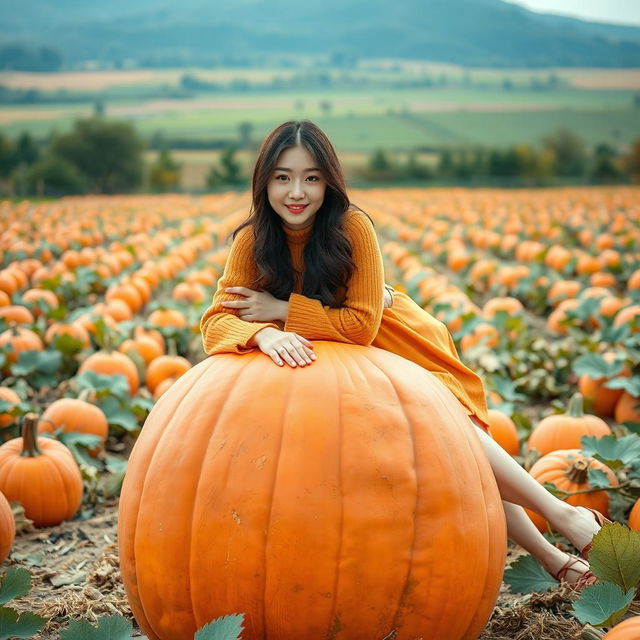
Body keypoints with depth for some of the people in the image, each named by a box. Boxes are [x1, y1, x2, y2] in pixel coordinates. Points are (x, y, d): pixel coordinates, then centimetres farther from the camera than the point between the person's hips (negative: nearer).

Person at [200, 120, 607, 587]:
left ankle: (564, 515, -8)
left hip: (390, 338, -1)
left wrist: (281, 309, -32)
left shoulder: (352, 226, -26)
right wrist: (265, 334, -46)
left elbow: (363, 323, -28)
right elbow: (218, 320, -25)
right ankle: (550, 556, 1)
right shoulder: (252, 241, -19)